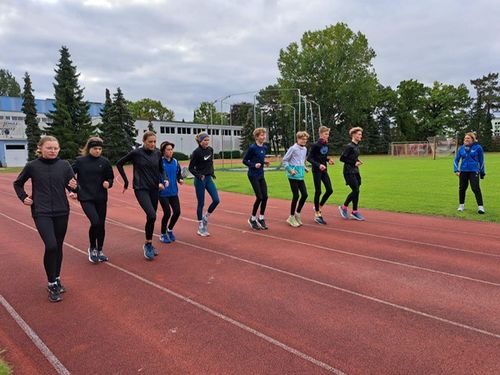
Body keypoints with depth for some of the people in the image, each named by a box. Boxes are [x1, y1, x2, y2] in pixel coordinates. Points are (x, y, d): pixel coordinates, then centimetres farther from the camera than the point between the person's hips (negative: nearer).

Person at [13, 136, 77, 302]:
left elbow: (72, 187, 2)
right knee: (51, 246, -15)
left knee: (58, 247, 11)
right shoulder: (32, 166, -2)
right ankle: (52, 284, 1)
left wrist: (74, 186, -20)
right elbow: (17, 183, 15)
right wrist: (23, 197, 1)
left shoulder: (64, 165, -1)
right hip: (41, 213, -2)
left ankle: (56, 279, 31)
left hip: (61, 212, 2)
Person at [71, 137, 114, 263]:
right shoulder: (80, 161, -3)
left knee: (101, 225, 8)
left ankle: (100, 251, 29)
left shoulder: (105, 162, 0)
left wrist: (108, 183, -12)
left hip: (101, 198, 3)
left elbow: (110, 178, 8)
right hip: (86, 198, -2)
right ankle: (92, 248, 8)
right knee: (95, 222, -18)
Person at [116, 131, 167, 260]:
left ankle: (149, 245, 27)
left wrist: (165, 179, -3)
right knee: (152, 215, -20)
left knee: (151, 217, 9)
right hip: (141, 189, -4)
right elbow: (119, 164, 3)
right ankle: (148, 244, -1)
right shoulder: (136, 153, -8)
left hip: (154, 189, 5)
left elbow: (161, 169, 16)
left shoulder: (157, 153, 3)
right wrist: (126, 182, 2)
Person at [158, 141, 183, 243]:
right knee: (167, 213, -6)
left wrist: (180, 179, -3)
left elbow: (179, 173, 16)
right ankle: (163, 234, 17)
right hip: (163, 193, -5)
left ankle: (170, 230, 28)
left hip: (173, 192, 5)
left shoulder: (175, 162, 5)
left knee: (177, 211, 0)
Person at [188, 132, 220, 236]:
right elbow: (190, 168, -9)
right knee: (201, 203, 1)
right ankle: (200, 227, 12)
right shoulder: (196, 152, -13)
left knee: (216, 200, -4)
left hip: (209, 178, 6)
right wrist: (198, 175, -21)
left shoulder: (210, 150, 4)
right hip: (200, 180, -6)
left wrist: (212, 172, 7)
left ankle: (206, 217, 21)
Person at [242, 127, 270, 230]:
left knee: (265, 197, 2)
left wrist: (265, 162, -1)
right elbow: (244, 160, -9)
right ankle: (252, 219, 13)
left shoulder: (265, 148, 6)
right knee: (259, 197, -7)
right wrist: (254, 165, -22)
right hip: (253, 175, -7)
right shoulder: (252, 147, -14)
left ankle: (261, 218, 17)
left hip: (261, 175, 7)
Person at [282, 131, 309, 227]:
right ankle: (291, 217, 11)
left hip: (300, 176, 7)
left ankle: (297, 213, 22)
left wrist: (305, 168, 8)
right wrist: (290, 170, -17)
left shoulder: (305, 149, 11)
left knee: (304, 194, 3)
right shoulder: (293, 148, -10)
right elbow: (284, 160, -8)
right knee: (296, 196, -4)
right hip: (293, 176, -7)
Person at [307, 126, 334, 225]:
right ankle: (317, 214, 8)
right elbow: (309, 158, -15)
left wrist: (328, 160, -1)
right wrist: (318, 165, -26)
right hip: (317, 170, -7)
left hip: (324, 170, 7)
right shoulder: (315, 145, -14)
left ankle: (318, 207, 22)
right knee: (318, 191, -3)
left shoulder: (326, 145, 7)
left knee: (329, 190, 3)